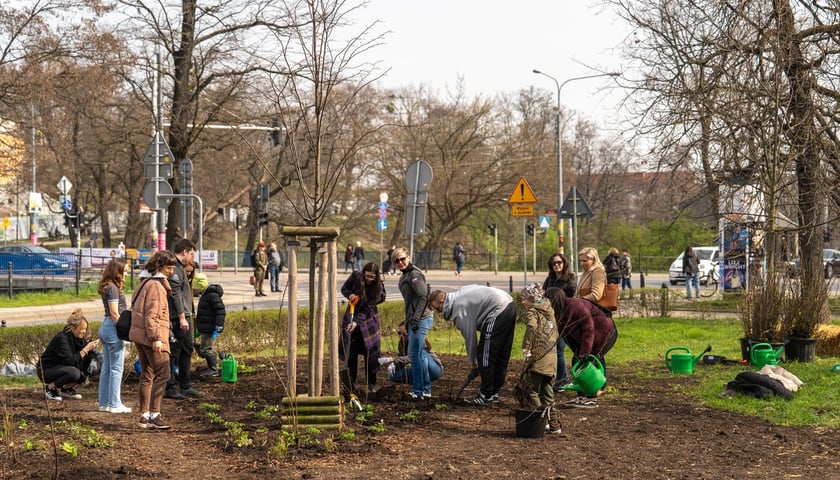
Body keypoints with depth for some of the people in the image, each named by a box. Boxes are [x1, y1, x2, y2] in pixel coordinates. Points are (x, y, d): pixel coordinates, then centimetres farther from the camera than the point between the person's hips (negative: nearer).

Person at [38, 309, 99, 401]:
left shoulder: (77, 337, -1)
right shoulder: (61, 338, -25)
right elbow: (70, 361, -30)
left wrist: (91, 346, -17)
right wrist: (86, 349, -30)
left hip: (62, 367, 8)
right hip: (46, 370, -8)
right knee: (74, 373, -33)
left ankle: (66, 388, 6)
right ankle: (50, 387, -11)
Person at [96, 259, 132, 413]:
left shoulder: (107, 287, 14)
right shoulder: (113, 288, -15)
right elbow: (114, 313, -18)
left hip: (105, 326, 10)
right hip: (113, 327, -10)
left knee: (106, 367, 13)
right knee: (116, 368, -4)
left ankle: (104, 403, 17)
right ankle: (115, 404, 0)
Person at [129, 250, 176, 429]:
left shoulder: (145, 282, 17)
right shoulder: (155, 285, -14)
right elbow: (151, 315, -20)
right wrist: (156, 338, -22)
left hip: (140, 336, 10)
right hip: (150, 336, -10)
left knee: (147, 375, 13)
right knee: (162, 374, -10)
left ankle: (145, 415, 17)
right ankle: (154, 414, -15)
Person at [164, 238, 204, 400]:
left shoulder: (180, 267, 18)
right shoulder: (174, 268, -15)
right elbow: (176, 294, -20)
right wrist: (182, 317, -22)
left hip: (184, 315, 11)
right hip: (177, 317, -11)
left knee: (187, 350, 15)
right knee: (173, 352, -4)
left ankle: (186, 386, 23)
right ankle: (170, 388, 3)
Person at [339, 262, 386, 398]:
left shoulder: (378, 287, -17)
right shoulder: (355, 277, -13)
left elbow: (368, 309, -21)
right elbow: (344, 289, 4)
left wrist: (356, 322, -33)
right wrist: (349, 295, -20)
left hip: (368, 320, -1)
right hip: (352, 316, 1)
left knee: (370, 353, -5)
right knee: (351, 353, -2)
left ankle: (372, 386, 3)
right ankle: (350, 386, 6)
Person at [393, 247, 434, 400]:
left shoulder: (414, 274, -13)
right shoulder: (404, 276, 17)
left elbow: (423, 297, -20)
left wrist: (415, 319, -24)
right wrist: (406, 322, 24)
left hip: (422, 319, -10)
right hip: (414, 320, 10)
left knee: (414, 354, -8)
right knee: (419, 355, 13)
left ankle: (418, 391, -2)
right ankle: (426, 390, 18)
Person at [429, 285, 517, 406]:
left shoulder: (459, 309, -10)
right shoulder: (459, 294, 17)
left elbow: (470, 336, -7)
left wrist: (473, 362, 5)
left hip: (498, 311, -10)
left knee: (485, 355, -3)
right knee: (501, 355, 16)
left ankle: (486, 395, 0)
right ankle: (494, 392, 25)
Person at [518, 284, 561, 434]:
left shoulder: (532, 311, -5)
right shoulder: (549, 311, 20)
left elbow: (531, 327, -24)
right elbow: (555, 333, 24)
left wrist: (526, 348, -20)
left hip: (538, 356, -8)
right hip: (551, 358, 8)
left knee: (531, 391, -1)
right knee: (547, 392, 14)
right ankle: (553, 424, 15)